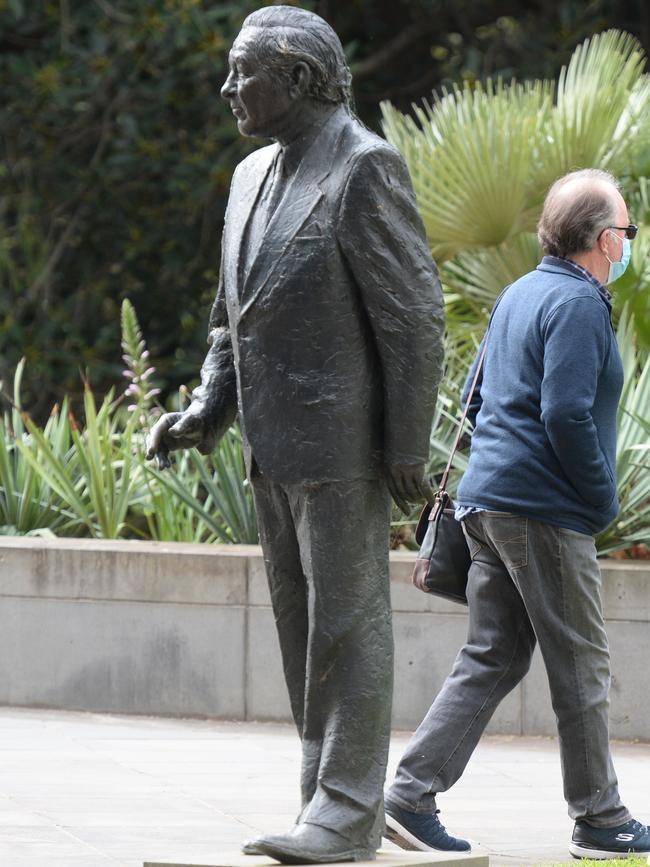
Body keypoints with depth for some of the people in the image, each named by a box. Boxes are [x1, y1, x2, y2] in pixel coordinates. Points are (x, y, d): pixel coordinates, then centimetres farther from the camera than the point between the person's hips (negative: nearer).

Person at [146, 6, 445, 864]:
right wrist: (204, 413, 6)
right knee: (302, 624, 10)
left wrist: (407, 448, -16)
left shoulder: (365, 167, -11)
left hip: (342, 439, -9)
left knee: (346, 622, -6)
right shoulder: (254, 174, 15)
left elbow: (414, 315, -13)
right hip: (276, 448, 9)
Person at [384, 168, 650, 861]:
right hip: (543, 511, -9)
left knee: (491, 659, 9)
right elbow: (566, 414, -21)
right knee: (580, 667, 0)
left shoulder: (518, 296, 16)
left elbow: (475, 398, 21)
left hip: (487, 501, 9)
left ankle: (411, 796, 0)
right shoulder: (578, 304, -13)